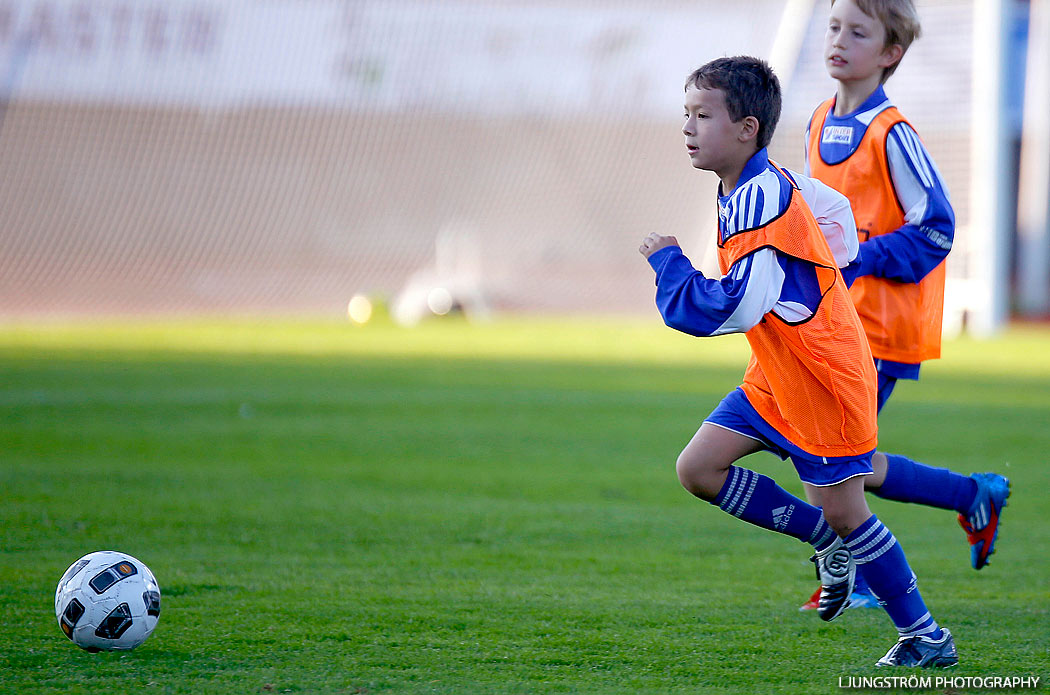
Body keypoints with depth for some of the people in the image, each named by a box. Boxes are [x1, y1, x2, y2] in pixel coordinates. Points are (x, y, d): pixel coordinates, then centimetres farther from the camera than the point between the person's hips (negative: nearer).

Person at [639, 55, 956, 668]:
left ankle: (926, 636, 14)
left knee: (843, 509, -2)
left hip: (825, 380, -9)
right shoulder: (746, 190, 5)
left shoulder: (763, 197, -26)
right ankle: (835, 547, 15)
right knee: (698, 468, 2)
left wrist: (668, 263, -18)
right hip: (777, 377, 9)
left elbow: (735, 307, -30)